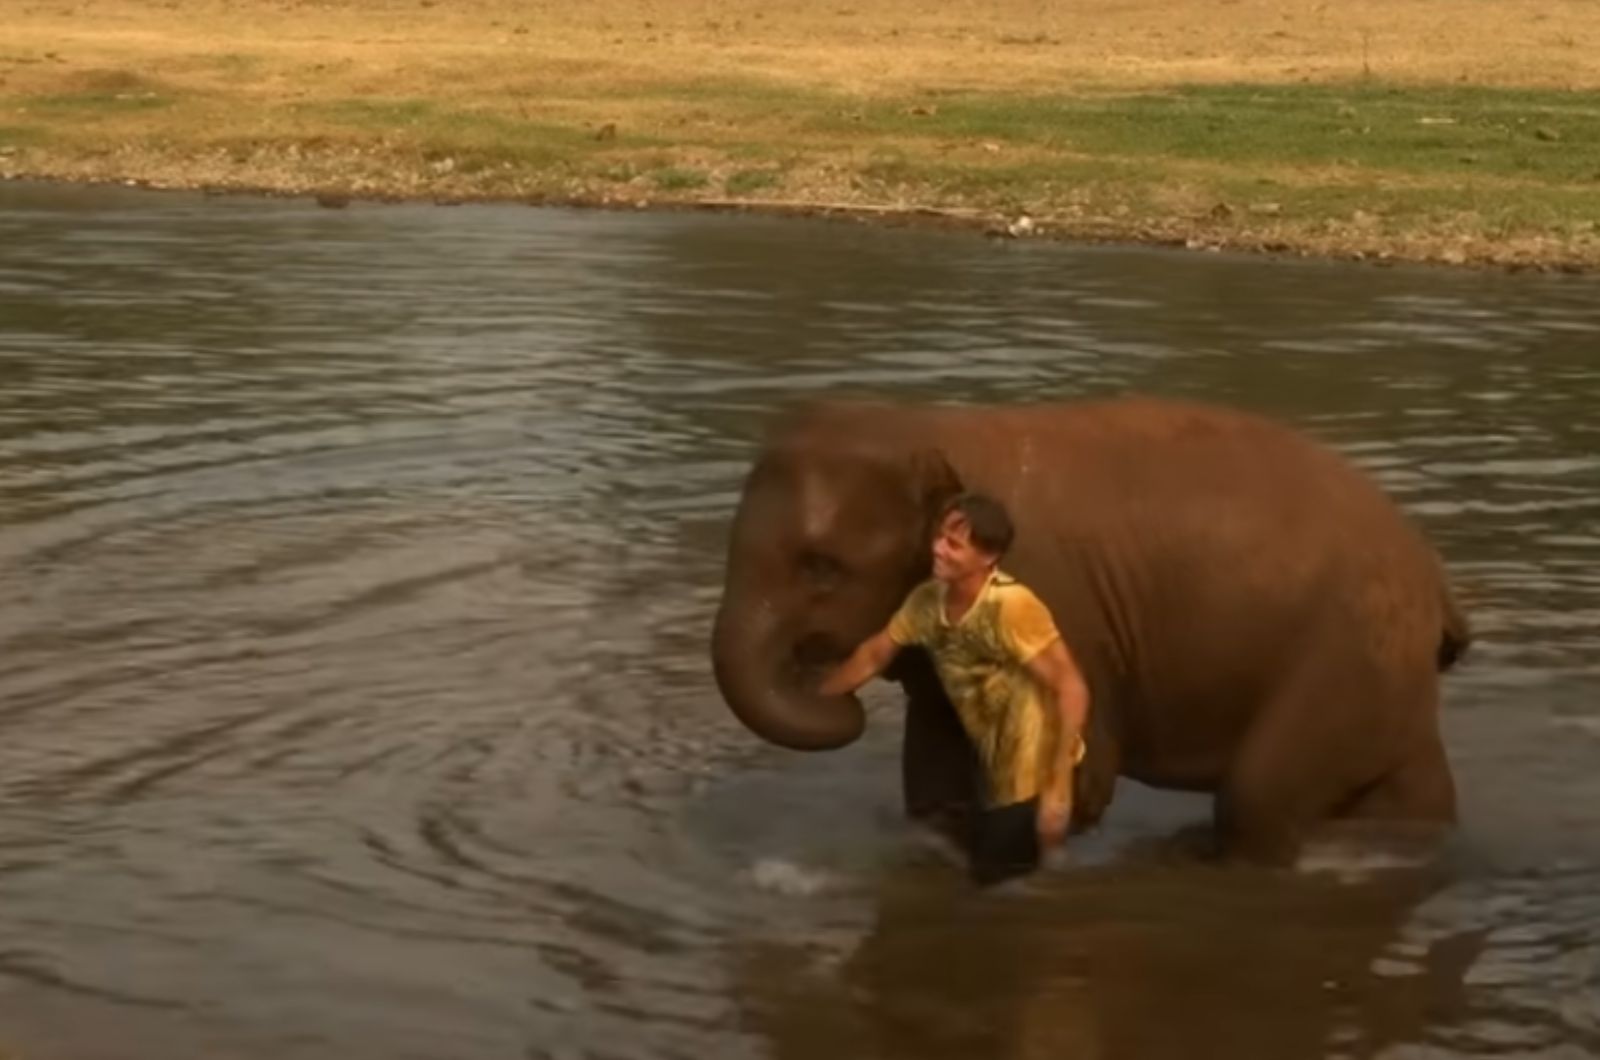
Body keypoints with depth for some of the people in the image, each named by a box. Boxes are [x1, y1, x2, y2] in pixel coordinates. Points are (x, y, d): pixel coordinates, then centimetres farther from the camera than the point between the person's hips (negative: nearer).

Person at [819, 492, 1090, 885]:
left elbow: (1072, 688, -27)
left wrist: (1059, 788, -28)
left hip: (1035, 768, -7)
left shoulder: (1011, 606, -28)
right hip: (993, 767, 7)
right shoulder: (927, 600, -8)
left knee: (994, 868, -2)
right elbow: (873, 655, 9)